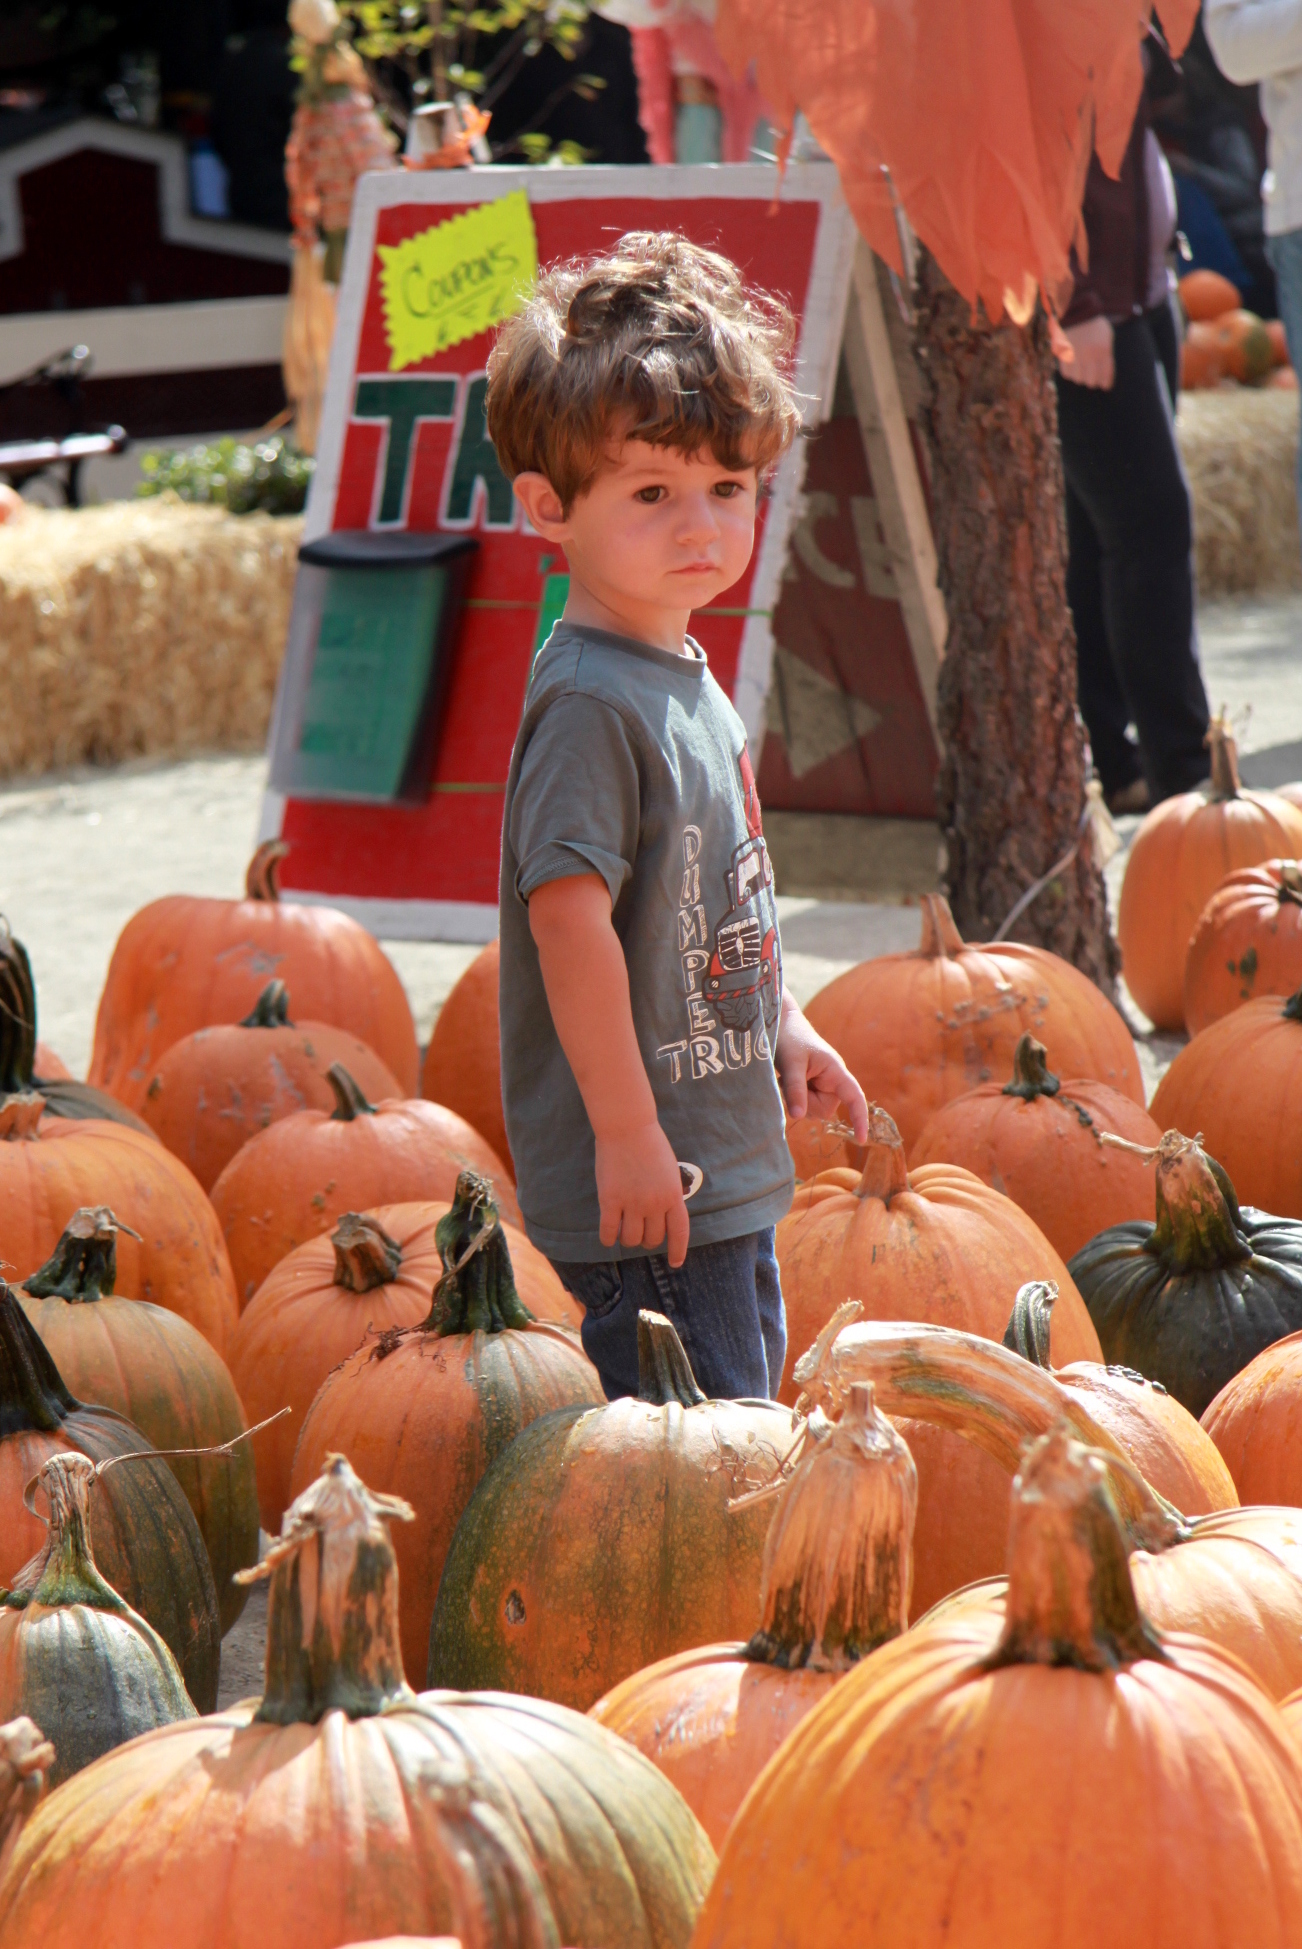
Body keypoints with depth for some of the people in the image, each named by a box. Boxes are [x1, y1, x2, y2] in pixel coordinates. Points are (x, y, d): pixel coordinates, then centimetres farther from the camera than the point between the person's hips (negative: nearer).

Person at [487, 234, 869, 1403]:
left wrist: (785, 1028, 20)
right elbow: (569, 913, -26)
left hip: (727, 1167, 10)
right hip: (643, 1177, -10)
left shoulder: (685, 675, 11)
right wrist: (627, 1133, -25)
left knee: (750, 1398, 19)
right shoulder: (591, 702, -20)